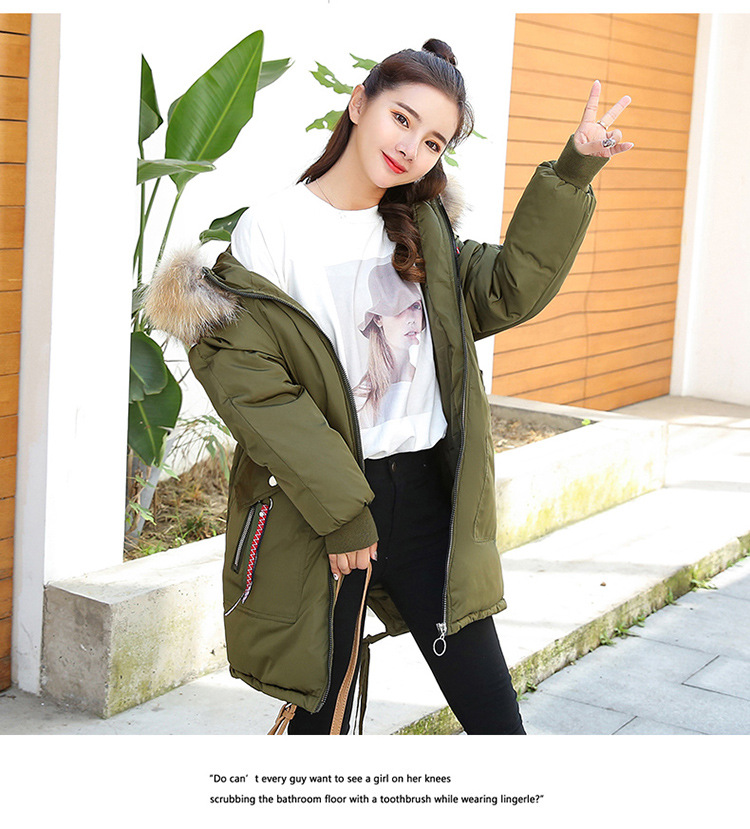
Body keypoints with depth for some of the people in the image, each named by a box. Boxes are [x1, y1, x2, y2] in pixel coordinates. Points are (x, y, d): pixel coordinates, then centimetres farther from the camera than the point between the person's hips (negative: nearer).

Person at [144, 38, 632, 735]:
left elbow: (509, 291, 7)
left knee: (495, 716, 7)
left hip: (427, 492, 5)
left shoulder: (419, 228, 11)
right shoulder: (273, 227, -8)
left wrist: (572, 173, -1)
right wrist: (338, 509, -17)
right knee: (322, 717, 10)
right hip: (319, 508, -4)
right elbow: (246, 381, -14)